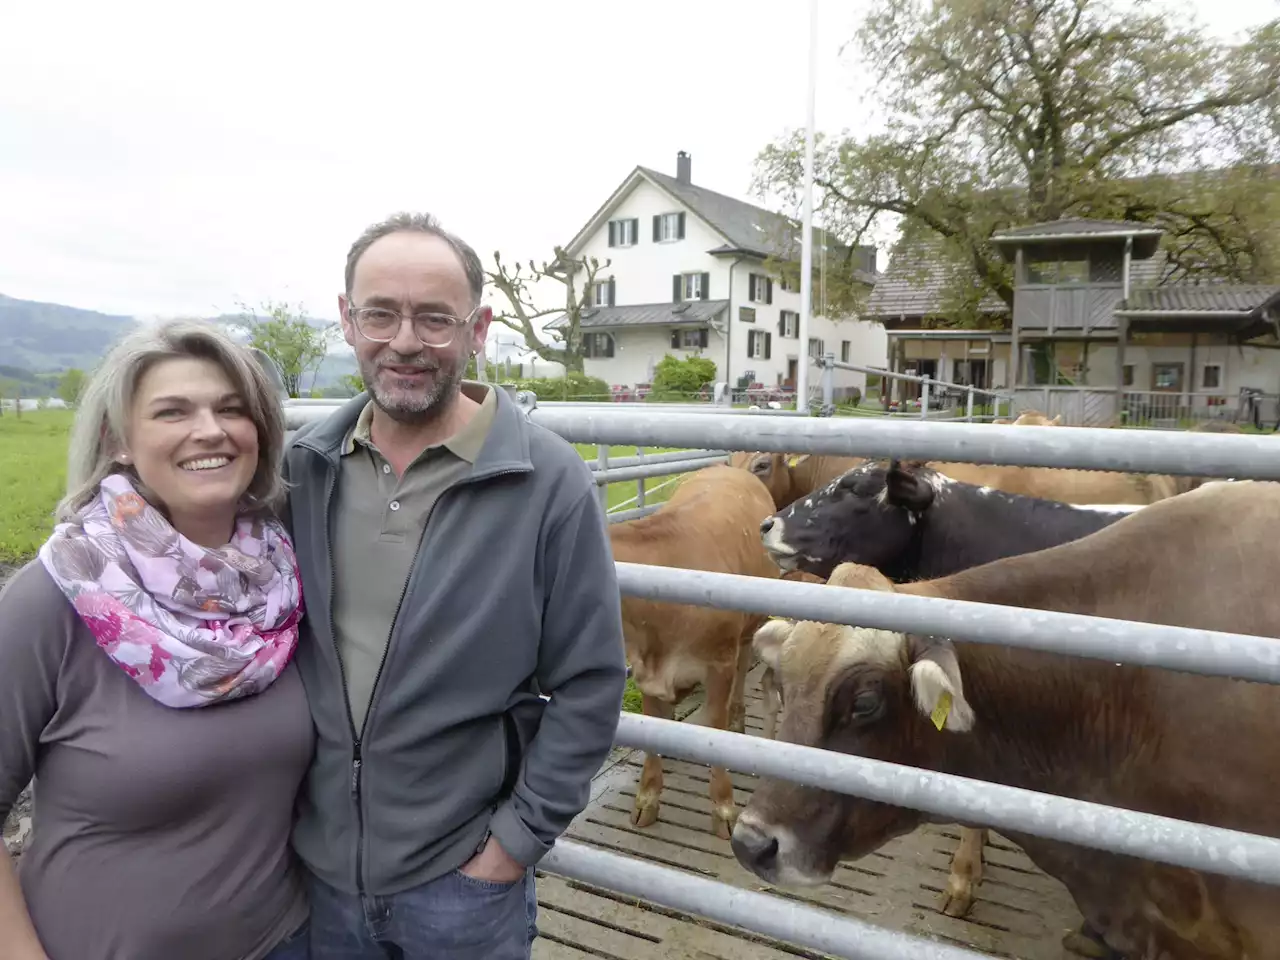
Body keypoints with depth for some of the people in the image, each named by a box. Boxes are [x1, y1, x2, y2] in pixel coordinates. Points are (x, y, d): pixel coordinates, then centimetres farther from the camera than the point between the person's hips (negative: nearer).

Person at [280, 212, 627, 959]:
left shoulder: (549, 481, -17)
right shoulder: (304, 466, -3)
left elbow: (589, 685, -12)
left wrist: (516, 843, -10)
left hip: (463, 877, -3)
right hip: (317, 863, 4)